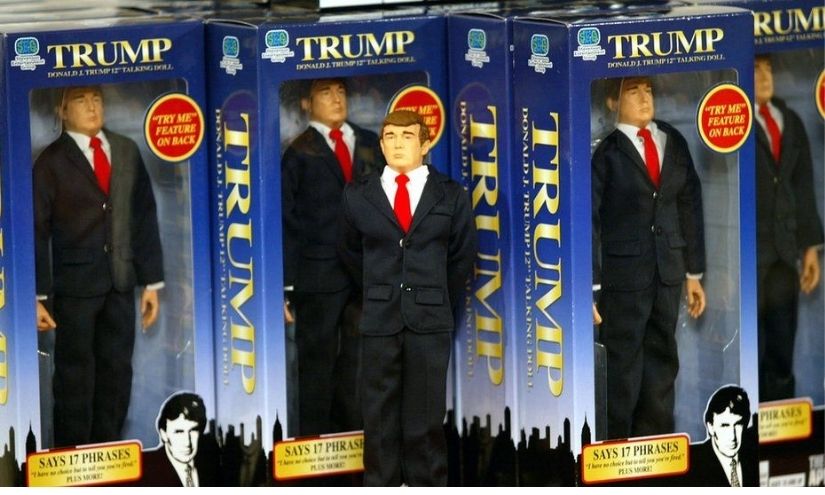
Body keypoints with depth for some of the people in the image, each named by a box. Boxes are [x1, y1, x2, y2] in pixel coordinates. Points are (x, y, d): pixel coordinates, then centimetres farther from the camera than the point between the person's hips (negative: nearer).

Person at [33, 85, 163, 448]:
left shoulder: (127, 151, 10)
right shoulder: (52, 162, -2)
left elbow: (144, 217, 11)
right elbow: (37, 231, -4)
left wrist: (151, 281, 7)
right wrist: (38, 296, -9)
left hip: (120, 283, 4)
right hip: (75, 284, -4)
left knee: (117, 374, 7)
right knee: (75, 377, 1)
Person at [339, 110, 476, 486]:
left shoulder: (451, 196, 3)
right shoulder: (358, 195, 4)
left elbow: (462, 256, 12)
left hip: (430, 321, -1)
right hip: (379, 320, 1)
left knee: (426, 416, 2)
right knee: (379, 415, 3)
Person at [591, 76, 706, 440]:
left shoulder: (674, 143, 8)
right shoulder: (606, 152, -10)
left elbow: (690, 206, 13)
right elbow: (589, 220, -12)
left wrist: (694, 273, 12)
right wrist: (591, 286, -17)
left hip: (667, 271, 6)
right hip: (623, 272, -6)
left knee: (662, 361, 12)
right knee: (623, 367, 1)